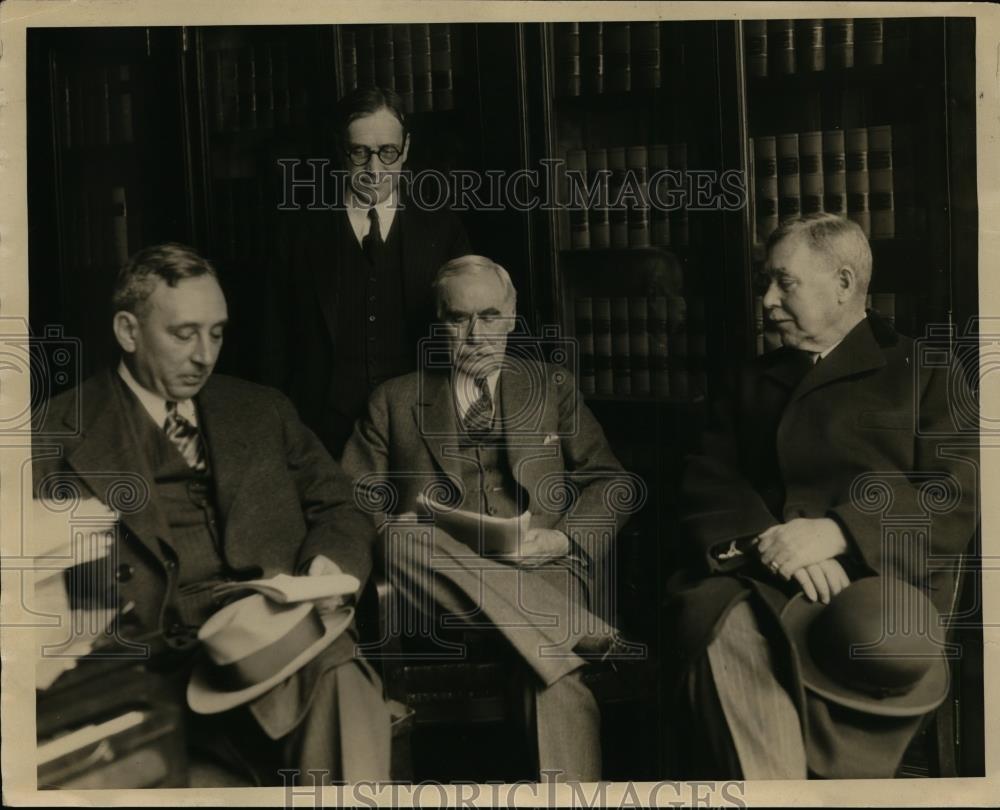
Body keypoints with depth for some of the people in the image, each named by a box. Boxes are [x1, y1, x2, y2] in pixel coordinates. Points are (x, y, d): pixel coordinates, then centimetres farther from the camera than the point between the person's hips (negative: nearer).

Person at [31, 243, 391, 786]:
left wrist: (330, 563, -3)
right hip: (158, 664, -3)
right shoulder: (64, 429, 10)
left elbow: (340, 511, 20)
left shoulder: (262, 410, 21)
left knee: (341, 680, -32)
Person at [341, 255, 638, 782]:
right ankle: (579, 635, -34)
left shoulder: (553, 388, 21)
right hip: (441, 585, 1)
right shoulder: (395, 400, 21)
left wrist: (561, 539, -9)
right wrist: (402, 528, -11)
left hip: (544, 571, -1)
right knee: (402, 538, -35)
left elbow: (610, 486, 14)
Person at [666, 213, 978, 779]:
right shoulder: (759, 379, 24)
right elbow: (707, 481, 11)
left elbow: (957, 500, -1)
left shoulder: (923, 370, 12)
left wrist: (835, 533, -16)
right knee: (722, 627, -33)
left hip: (877, 579, -3)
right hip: (763, 575, 4)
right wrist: (767, 540, -11)